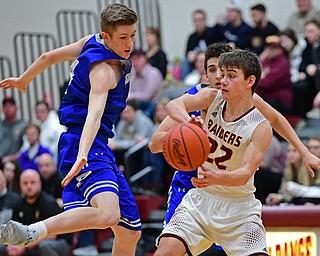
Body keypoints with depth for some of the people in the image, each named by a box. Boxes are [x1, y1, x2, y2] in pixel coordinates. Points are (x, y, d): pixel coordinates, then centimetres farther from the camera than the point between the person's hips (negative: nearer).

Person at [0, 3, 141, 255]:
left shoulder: (91, 42, 11)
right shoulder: (104, 69, -17)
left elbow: (49, 57, 22)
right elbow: (94, 112, -34)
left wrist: (23, 80, 38)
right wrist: (82, 155, -48)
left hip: (101, 149, 10)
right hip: (85, 145, -10)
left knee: (130, 231, 10)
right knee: (108, 215, -36)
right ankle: (29, 234, -34)